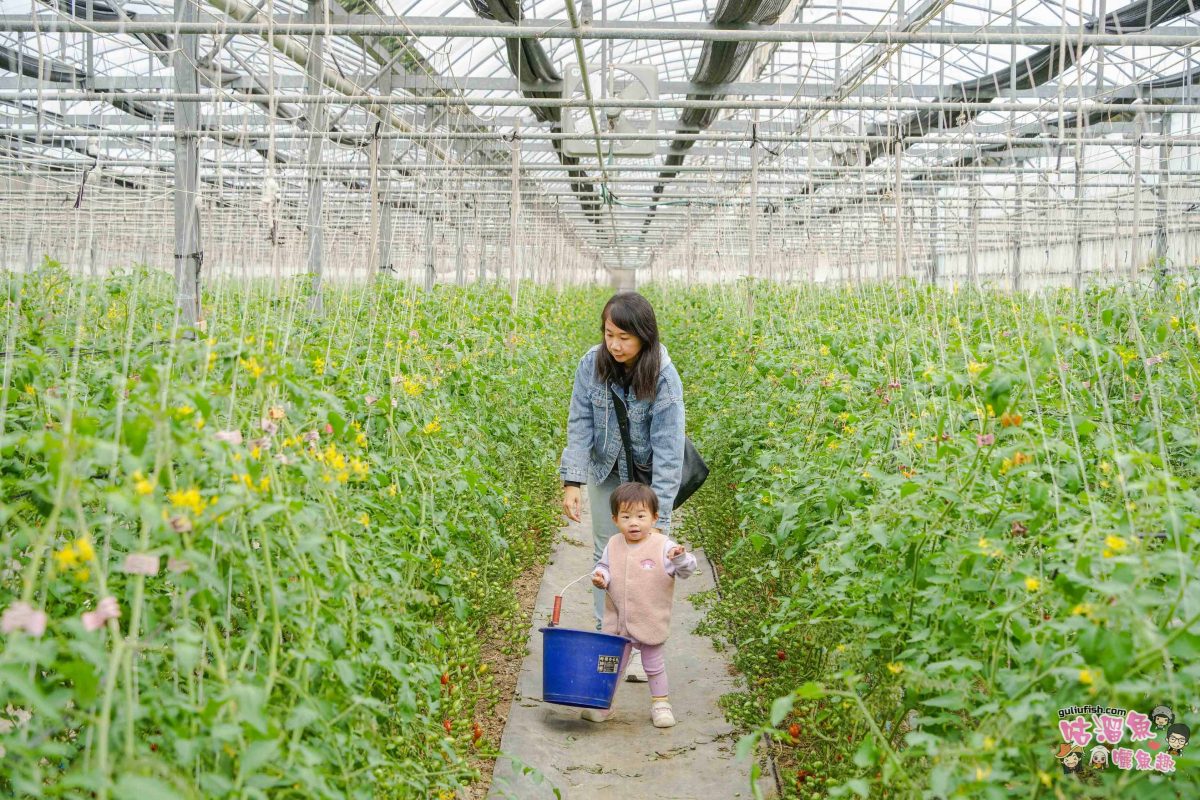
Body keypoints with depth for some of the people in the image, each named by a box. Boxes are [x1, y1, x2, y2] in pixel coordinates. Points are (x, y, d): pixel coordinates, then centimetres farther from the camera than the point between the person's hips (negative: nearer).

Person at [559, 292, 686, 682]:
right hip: (606, 471, 3)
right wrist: (572, 481, -25)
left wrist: (658, 515, -35)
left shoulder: (664, 378, -28)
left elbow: (668, 448, -30)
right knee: (605, 552, 9)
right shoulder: (592, 363, -18)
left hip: (649, 475, -3)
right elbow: (580, 423, -14)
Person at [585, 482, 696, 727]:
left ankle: (660, 703, 32)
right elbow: (604, 567, 8)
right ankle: (603, 704, 27)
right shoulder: (613, 546, -2)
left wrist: (681, 558, -37)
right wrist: (600, 577, -14)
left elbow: (687, 570, -16)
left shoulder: (663, 546, -13)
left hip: (651, 622, -3)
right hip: (617, 622, 3)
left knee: (654, 664, 14)